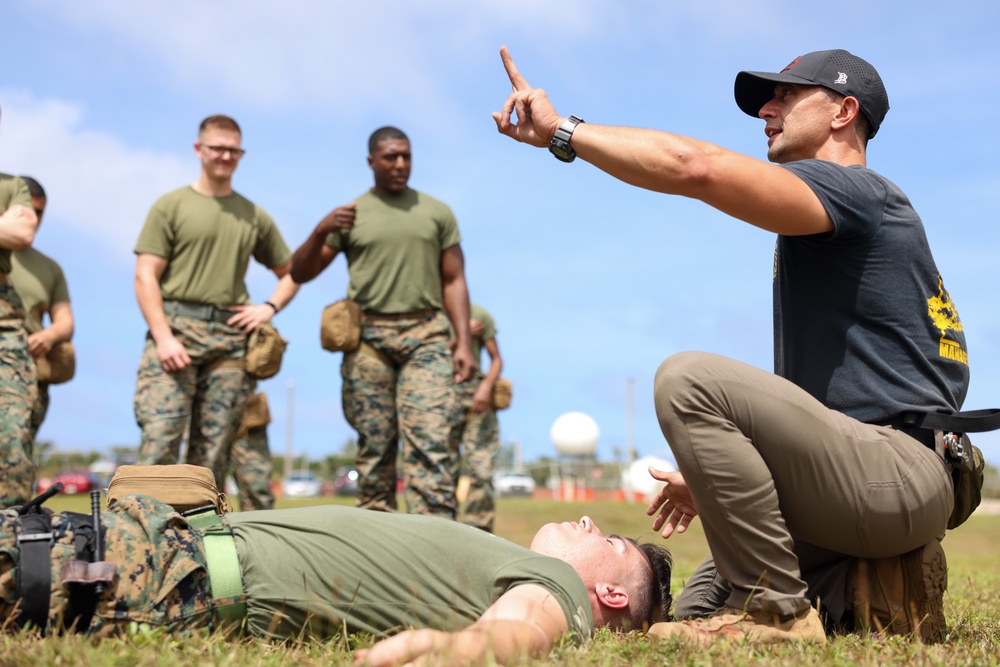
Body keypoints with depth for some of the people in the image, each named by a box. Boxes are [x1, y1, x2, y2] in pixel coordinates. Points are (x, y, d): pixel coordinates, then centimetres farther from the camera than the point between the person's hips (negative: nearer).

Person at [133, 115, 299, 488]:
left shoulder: (255, 217, 17)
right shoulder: (172, 206, 7)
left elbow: (291, 274, 25)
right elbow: (145, 277, 0)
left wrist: (270, 307, 5)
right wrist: (163, 336, -12)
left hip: (230, 338, 3)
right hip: (176, 328, -3)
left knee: (212, 451, 2)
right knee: (159, 439, -14)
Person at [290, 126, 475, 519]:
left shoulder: (437, 213, 14)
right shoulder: (350, 215, 12)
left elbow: (454, 281, 12)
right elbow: (299, 274, 9)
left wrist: (464, 343, 1)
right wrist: (321, 231, -10)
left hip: (426, 337, 0)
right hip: (368, 338, 1)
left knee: (430, 439, -14)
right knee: (374, 446, 0)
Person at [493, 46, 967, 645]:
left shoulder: (857, 191, -8)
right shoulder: (826, 236, 24)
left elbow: (693, 166, -24)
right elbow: (811, 394, 25)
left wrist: (560, 130, -15)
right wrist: (715, 473, 22)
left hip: (901, 476, -10)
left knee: (688, 379, -25)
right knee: (696, 611, 12)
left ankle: (776, 609, -18)